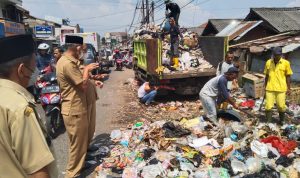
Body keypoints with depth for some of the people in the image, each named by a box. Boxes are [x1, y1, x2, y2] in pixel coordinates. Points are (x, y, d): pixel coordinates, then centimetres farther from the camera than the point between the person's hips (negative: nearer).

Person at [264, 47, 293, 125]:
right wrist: (265, 87, 13)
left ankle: (281, 121, 31)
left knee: (281, 106, 7)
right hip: (270, 88, 1)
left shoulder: (286, 63, -2)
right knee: (268, 106, -1)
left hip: (281, 89, -1)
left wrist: (289, 88, 1)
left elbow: (288, 76, 3)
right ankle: (268, 122, 11)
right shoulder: (268, 62, 2)